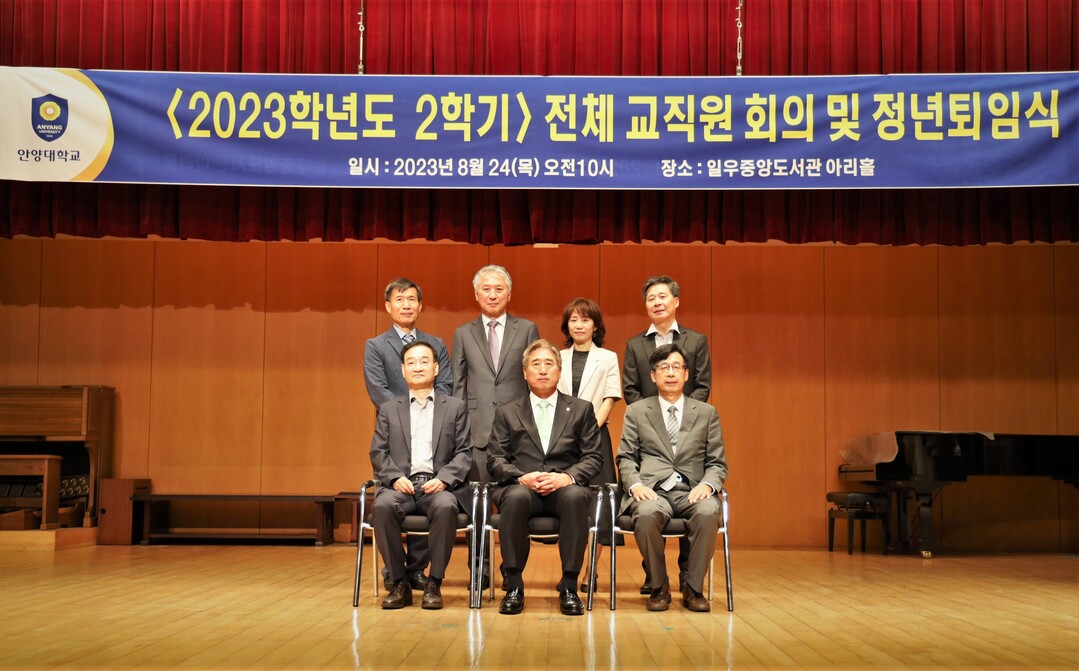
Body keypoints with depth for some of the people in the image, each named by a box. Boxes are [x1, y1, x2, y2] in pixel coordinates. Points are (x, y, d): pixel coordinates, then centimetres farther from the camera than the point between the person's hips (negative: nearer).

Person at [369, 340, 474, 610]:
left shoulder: (455, 407, 15)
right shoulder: (388, 409, 19)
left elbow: (464, 453, 7)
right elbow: (378, 452, 10)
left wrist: (443, 479, -11)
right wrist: (395, 477, -10)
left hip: (438, 486, -1)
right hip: (401, 485, 1)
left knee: (445, 506, -36)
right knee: (382, 506, -33)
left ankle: (434, 583, -22)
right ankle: (399, 583, -19)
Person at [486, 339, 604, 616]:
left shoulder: (582, 409, 17)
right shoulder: (507, 412, 17)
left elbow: (593, 457, 9)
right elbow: (495, 459, 8)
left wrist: (568, 477, -11)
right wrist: (522, 477, -11)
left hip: (565, 488, 0)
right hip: (521, 487, 0)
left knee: (576, 497, -36)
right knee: (515, 497, -36)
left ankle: (569, 587, -27)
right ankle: (513, 586, -26)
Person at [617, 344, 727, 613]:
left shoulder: (707, 413, 18)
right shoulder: (636, 412, 16)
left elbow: (718, 463, 14)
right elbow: (626, 458, 11)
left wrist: (707, 484, -8)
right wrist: (635, 485, -10)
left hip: (692, 491, 1)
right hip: (652, 490, -1)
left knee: (708, 512, -35)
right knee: (646, 514, -37)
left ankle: (692, 586, -15)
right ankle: (659, 585, -13)